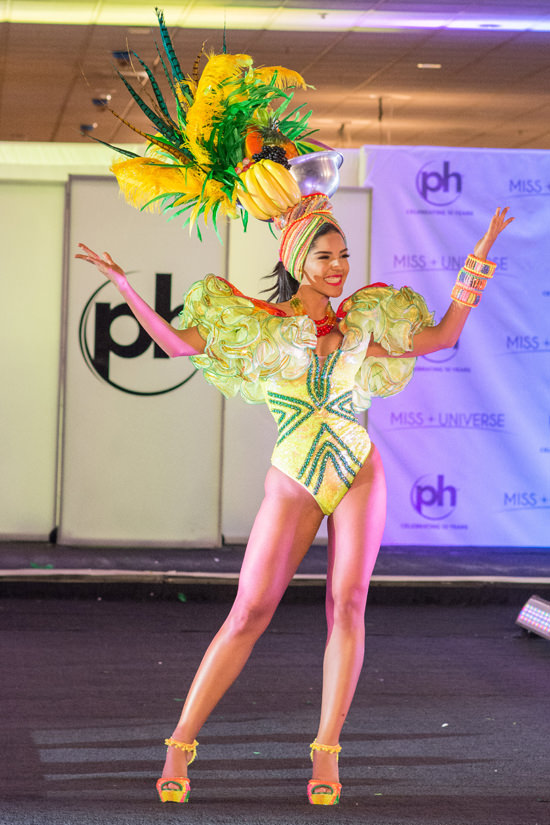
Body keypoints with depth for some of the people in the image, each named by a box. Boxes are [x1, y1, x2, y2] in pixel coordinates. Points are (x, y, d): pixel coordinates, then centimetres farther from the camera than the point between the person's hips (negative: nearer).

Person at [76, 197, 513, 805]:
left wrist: (475, 266, 7)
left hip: (360, 473, 2)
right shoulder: (264, 328, 3)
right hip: (293, 483, -2)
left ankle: (326, 754, -3)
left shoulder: (359, 326, 10)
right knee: (249, 612, -7)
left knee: (347, 602, -8)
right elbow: (177, 343, -1)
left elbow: (441, 337, 15)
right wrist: (122, 285, -8)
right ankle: (180, 745, -2)